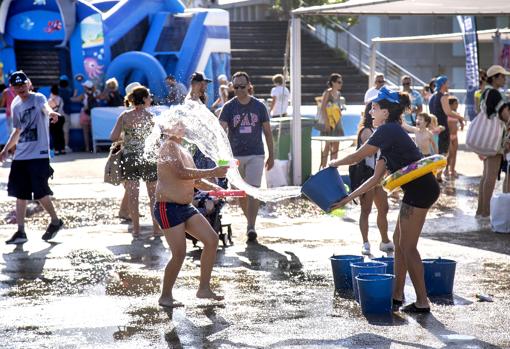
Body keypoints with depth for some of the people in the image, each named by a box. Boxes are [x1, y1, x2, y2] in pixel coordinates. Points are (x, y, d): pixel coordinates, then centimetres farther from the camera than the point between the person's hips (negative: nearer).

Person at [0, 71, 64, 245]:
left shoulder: (37, 98, -7)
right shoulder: (15, 105, 13)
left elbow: (45, 106, -32)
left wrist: (50, 112, -56)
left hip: (39, 154, -7)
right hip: (20, 156, 7)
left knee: (40, 192, -6)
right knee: (19, 193, 5)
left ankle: (56, 221, 18)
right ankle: (21, 232, 11)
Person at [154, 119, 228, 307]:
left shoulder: (183, 150, 17)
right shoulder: (169, 146, -13)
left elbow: (194, 180, 25)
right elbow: (182, 173, -25)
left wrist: (213, 187, 9)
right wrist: (212, 172, -22)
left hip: (185, 207, 10)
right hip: (168, 207, -10)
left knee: (212, 239, 4)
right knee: (179, 254, -10)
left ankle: (204, 288, 12)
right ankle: (165, 297, 7)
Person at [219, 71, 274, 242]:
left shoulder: (259, 106, 2)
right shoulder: (228, 107, -1)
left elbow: (267, 132, 9)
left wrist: (271, 155, 8)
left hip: (256, 155, -1)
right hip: (235, 156, 1)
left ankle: (251, 227, -19)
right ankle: (250, 220, 30)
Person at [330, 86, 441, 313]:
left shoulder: (388, 130, -12)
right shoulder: (391, 133, 18)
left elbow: (358, 157, -8)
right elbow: (376, 178, 18)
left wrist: (335, 163, 11)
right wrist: (348, 198, 16)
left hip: (420, 190, -10)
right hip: (418, 190, 10)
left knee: (407, 246, -4)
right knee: (399, 241, 16)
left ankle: (422, 302, 1)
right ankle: (397, 295, 23)